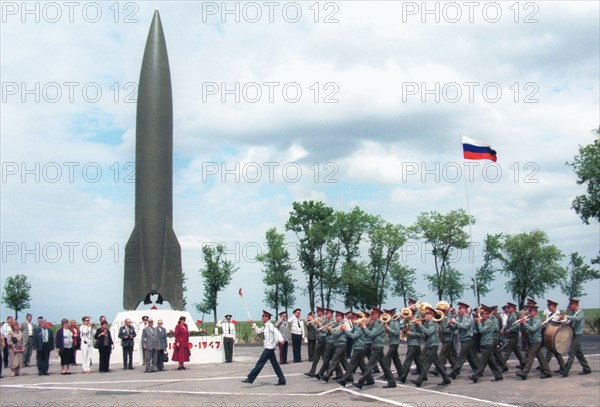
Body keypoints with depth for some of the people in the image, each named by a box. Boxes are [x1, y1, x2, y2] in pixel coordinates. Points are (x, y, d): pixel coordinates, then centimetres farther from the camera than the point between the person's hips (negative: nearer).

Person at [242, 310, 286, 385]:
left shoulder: (269, 325, -13)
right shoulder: (266, 326, 16)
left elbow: (276, 332, -27)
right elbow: (258, 331, 26)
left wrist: (280, 339, -43)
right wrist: (253, 324, 15)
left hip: (269, 348, -10)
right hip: (269, 348, 10)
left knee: (260, 363, -4)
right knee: (275, 364, 9)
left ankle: (250, 378, 0)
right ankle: (282, 381, 11)